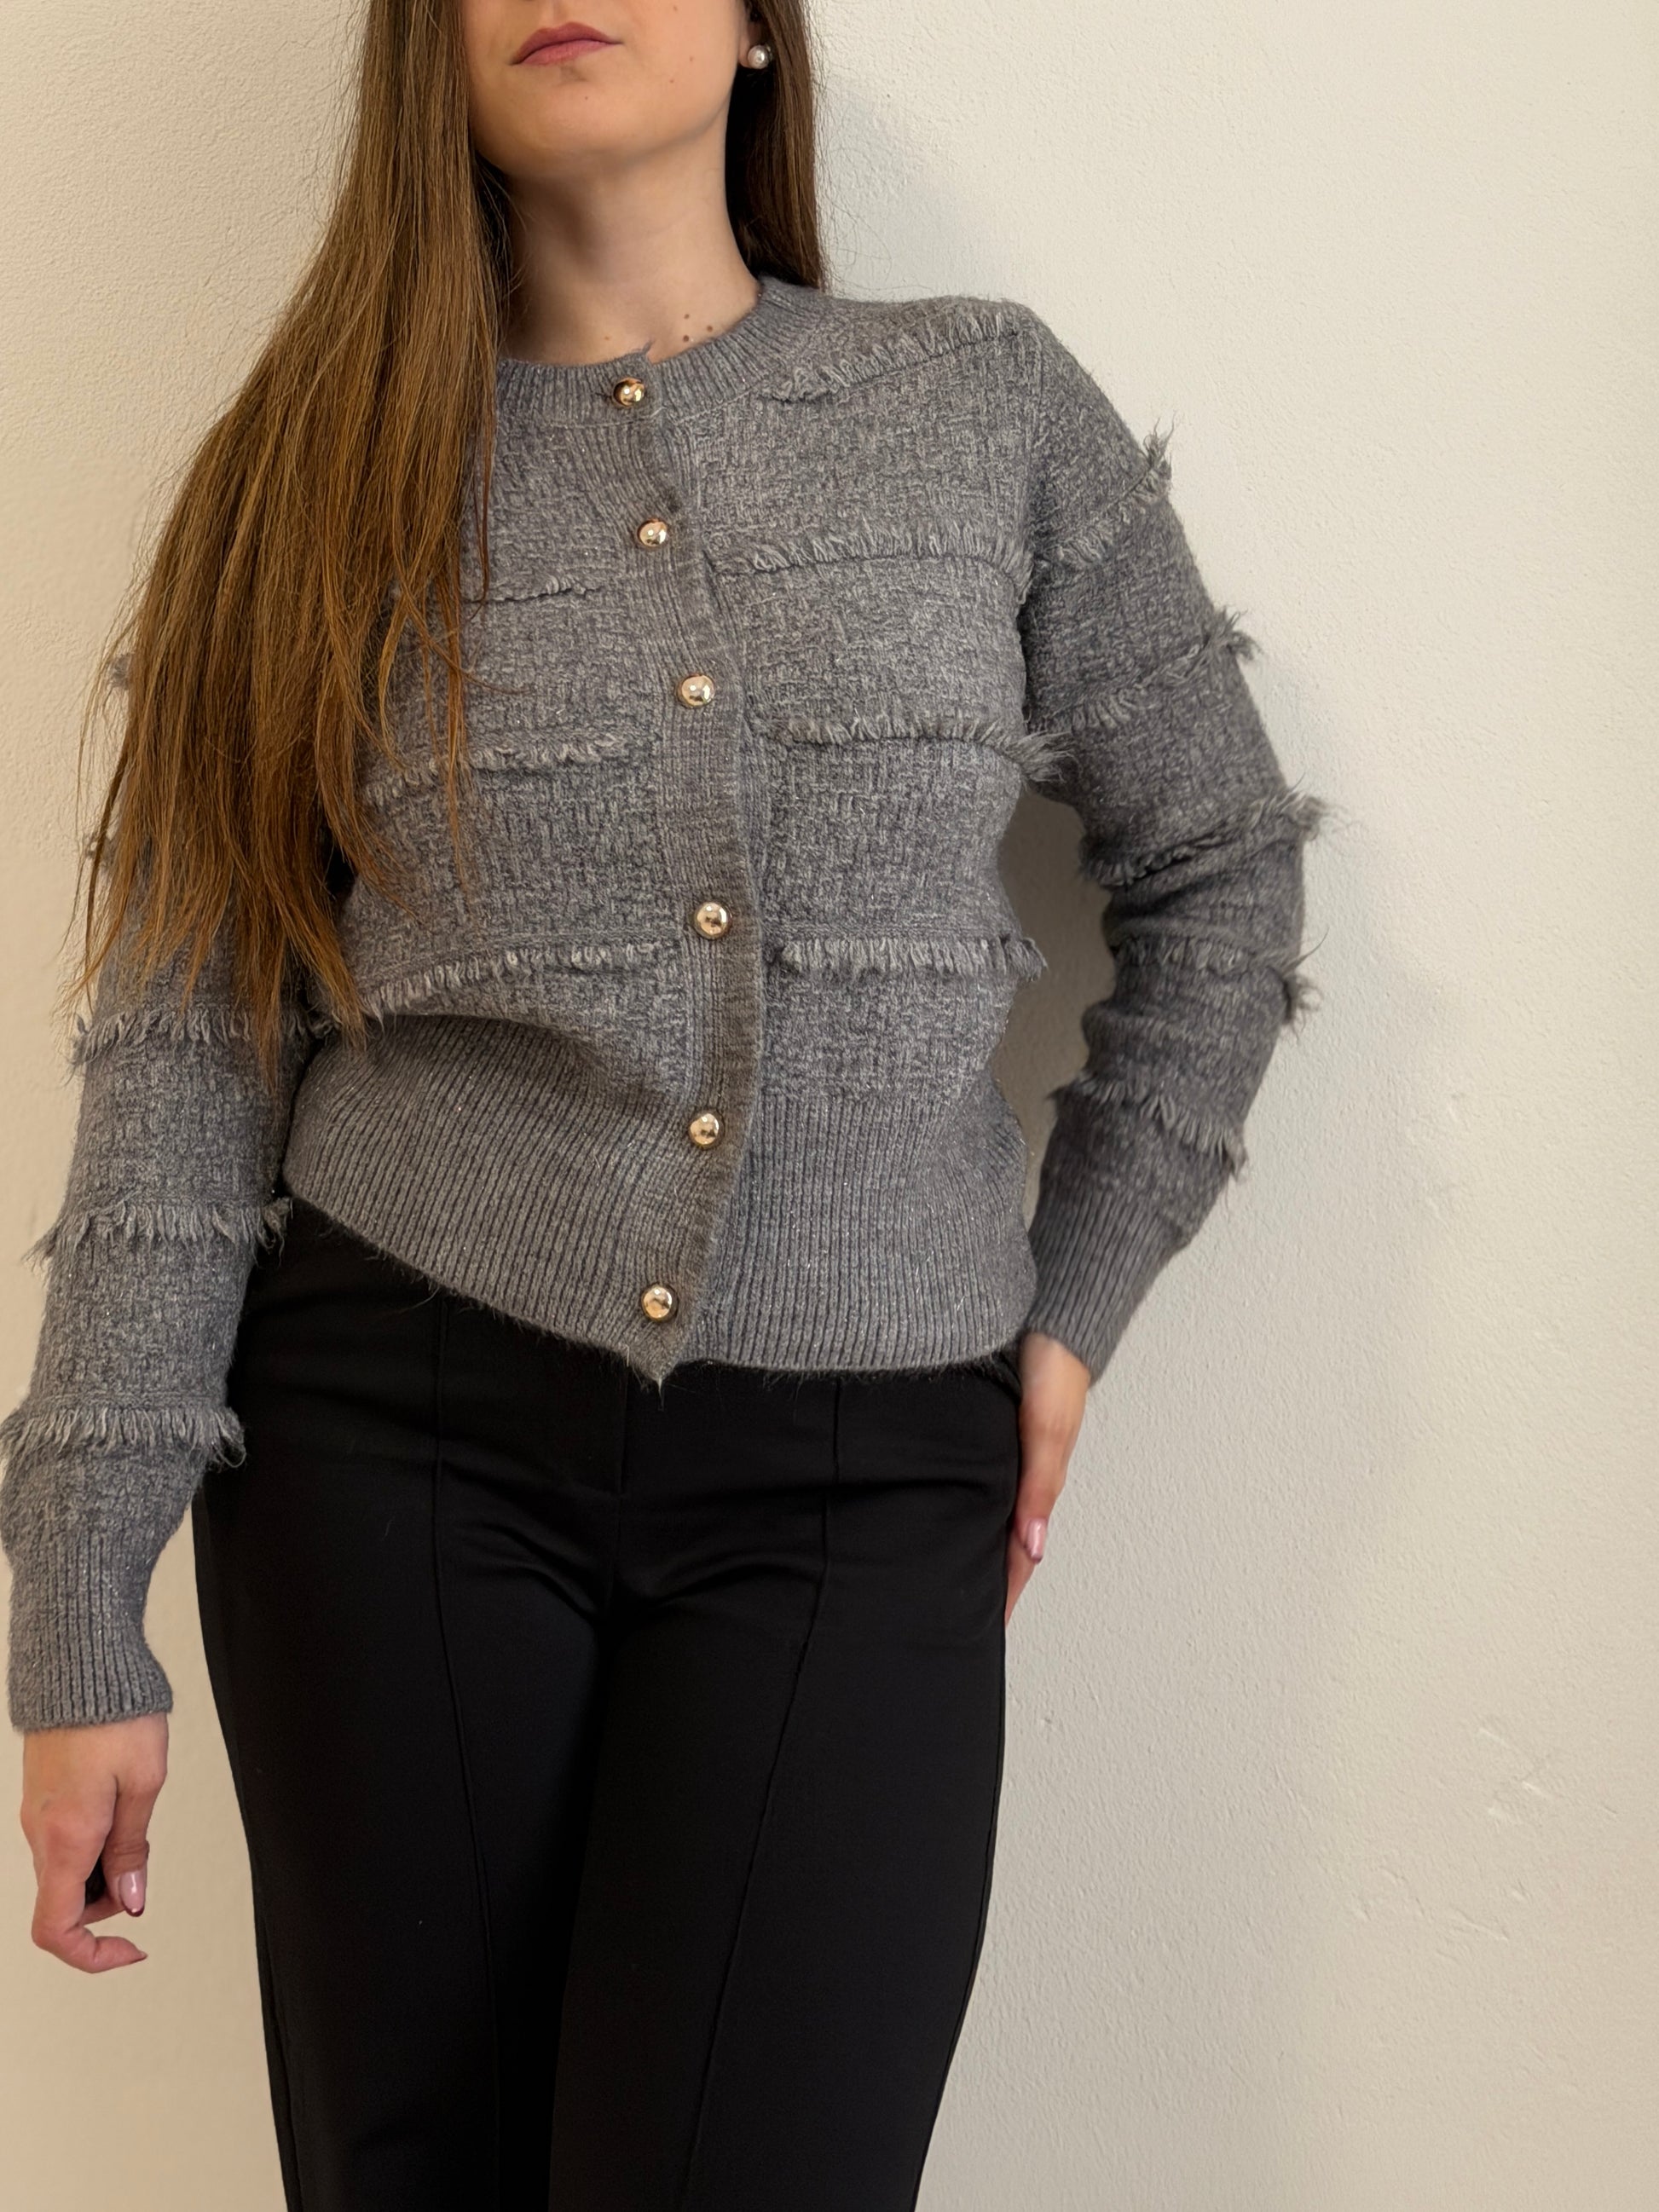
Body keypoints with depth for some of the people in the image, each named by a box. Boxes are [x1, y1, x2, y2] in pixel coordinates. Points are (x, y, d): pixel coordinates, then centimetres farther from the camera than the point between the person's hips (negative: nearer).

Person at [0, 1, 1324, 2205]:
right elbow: (179, 1066, 0)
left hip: (860, 1469, 0)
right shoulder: (321, 471, 4)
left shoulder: (994, 412, 4)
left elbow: (1222, 872, 14)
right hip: (399, 1434, 1)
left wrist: (1069, 1305, 9)